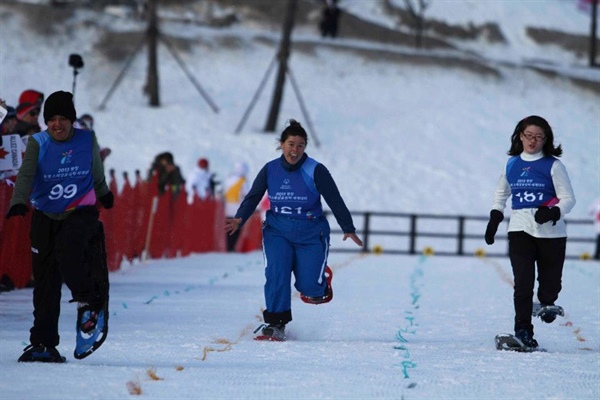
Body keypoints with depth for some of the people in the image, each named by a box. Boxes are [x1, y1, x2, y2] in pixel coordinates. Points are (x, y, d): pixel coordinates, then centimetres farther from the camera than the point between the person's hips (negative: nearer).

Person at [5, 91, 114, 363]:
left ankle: (88, 302, -8)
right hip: (45, 216, 1)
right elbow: (26, 175, -20)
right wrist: (19, 202, -38)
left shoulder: (87, 141, -1)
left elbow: (96, 173, 18)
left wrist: (104, 194, 36)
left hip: (81, 213, -1)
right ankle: (43, 343, 5)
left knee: (68, 251, -32)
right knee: (45, 282, 0)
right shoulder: (38, 144, -5)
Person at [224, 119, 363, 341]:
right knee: (276, 273, -22)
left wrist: (348, 229, -7)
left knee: (309, 287, -10)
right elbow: (253, 197, 1)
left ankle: (319, 284, 29)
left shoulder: (315, 171, -8)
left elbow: (335, 200, -5)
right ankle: (275, 322, -11)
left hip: (310, 233, -2)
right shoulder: (270, 170, 0)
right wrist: (239, 219, -16)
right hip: (277, 231, 2)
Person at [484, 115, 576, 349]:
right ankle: (523, 330, -13)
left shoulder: (553, 165, -1)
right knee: (523, 281, -13)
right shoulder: (511, 165, 10)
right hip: (520, 230, 1)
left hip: (550, 231, -1)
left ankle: (547, 303, 39)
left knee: (550, 281, 5)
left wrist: (553, 213, -22)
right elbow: (501, 194, 26)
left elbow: (568, 199, -4)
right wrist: (494, 219, 16)